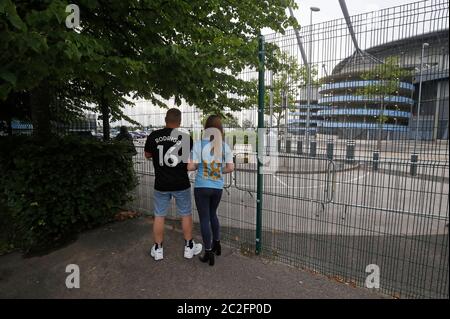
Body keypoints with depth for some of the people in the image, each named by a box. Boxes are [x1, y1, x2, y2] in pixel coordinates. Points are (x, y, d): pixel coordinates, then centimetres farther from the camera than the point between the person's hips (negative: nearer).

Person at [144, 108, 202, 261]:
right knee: (186, 215, 14)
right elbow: (190, 158, 2)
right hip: (181, 184, -1)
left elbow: (147, 155, 10)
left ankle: (157, 249, 26)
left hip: (161, 185, 1)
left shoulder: (153, 136, -5)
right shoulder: (185, 137, -9)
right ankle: (189, 247, 26)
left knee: (159, 216, 14)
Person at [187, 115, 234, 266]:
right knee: (212, 214, 26)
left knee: (204, 218, 9)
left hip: (202, 186, -3)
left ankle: (209, 253, 19)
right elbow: (230, 168, -4)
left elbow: (190, 167, -11)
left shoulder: (199, 144, -10)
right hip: (218, 187, 3)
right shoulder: (225, 146, -2)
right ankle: (217, 244, 37)